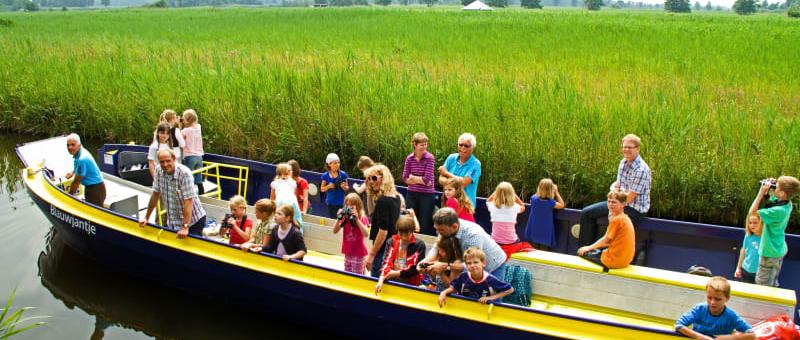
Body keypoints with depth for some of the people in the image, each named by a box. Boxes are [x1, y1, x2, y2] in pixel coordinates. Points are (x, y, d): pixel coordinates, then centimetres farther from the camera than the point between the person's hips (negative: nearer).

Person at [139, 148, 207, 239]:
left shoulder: (184, 173, -21)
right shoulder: (159, 171, -3)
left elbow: (188, 201, -25)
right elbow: (155, 194, 7)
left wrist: (185, 227, -29)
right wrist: (146, 218, 9)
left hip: (193, 220, -5)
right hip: (173, 222, 5)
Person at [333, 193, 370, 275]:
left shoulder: (363, 218, -11)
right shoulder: (345, 218, 3)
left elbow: (365, 233, -25)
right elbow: (335, 231, -2)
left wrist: (357, 219, -30)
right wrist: (339, 219, -16)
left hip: (358, 253, -5)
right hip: (348, 252, 5)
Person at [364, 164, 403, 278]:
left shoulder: (382, 200, -17)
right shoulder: (396, 197, 9)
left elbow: (383, 231, -20)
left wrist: (371, 254, -16)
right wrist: (370, 195, 12)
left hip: (383, 250, -9)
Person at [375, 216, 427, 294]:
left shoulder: (419, 245, -3)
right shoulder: (392, 242, 5)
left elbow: (416, 268, -7)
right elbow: (387, 262, -6)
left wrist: (396, 273, -10)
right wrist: (381, 280, -21)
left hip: (410, 284, -2)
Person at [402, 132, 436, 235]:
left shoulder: (429, 158, -11)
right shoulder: (409, 158, -1)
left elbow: (427, 179, -17)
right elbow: (405, 178, -2)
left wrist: (413, 177, -7)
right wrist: (421, 180, -11)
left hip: (427, 195, -3)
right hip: (412, 194, 3)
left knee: (425, 225, 4)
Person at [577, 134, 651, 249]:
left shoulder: (641, 170, -23)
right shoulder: (623, 162, 4)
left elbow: (629, 198, -22)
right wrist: (614, 189, -9)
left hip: (634, 208, -9)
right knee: (586, 213, 6)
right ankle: (584, 249, 15)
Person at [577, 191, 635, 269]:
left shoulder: (616, 219, -17)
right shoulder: (626, 218, 9)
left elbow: (606, 240, -10)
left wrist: (589, 247, 1)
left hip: (615, 260, -9)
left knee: (582, 252, 4)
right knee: (598, 249, 29)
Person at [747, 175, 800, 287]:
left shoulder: (778, 211, -33)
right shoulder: (786, 202, -7)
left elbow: (752, 212, -28)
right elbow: (767, 200, 12)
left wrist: (762, 192, -27)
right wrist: (766, 191, -9)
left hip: (770, 253, -9)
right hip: (778, 250, 9)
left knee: (762, 284, 5)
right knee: (773, 284, 25)